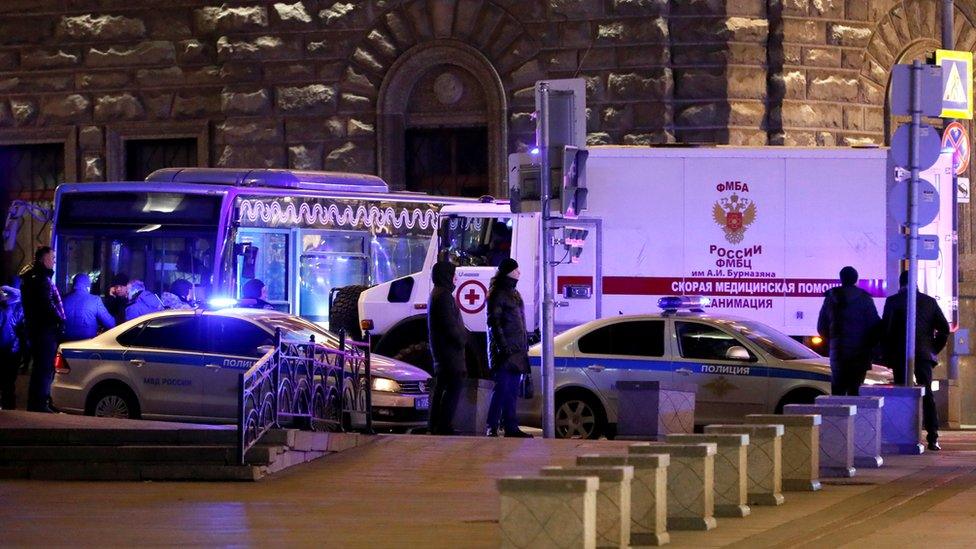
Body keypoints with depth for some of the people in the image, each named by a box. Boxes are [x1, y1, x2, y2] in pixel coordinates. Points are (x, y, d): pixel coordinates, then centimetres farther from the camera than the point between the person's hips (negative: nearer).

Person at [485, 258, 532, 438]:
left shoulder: (513, 293, 19)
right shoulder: (497, 295, -8)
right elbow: (494, 322, -14)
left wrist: (525, 346, 20)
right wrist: (503, 346, -21)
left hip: (516, 351, 9)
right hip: (504, 349, -9)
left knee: (512, 390, 10)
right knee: (502, 388, -12)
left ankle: (511, 427, 13)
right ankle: (492, 428, -11)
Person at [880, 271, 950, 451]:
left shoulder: (893, 301, -1)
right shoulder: (929, 302, 8)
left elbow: (885, 329, -5)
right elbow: (944, 328, 5)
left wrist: (886, 355, 3)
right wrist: (934, 350, 14)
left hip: (900, 356, -2)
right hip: (924, 355, 3)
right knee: (927, 396, 6)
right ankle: (933, 438, -2)